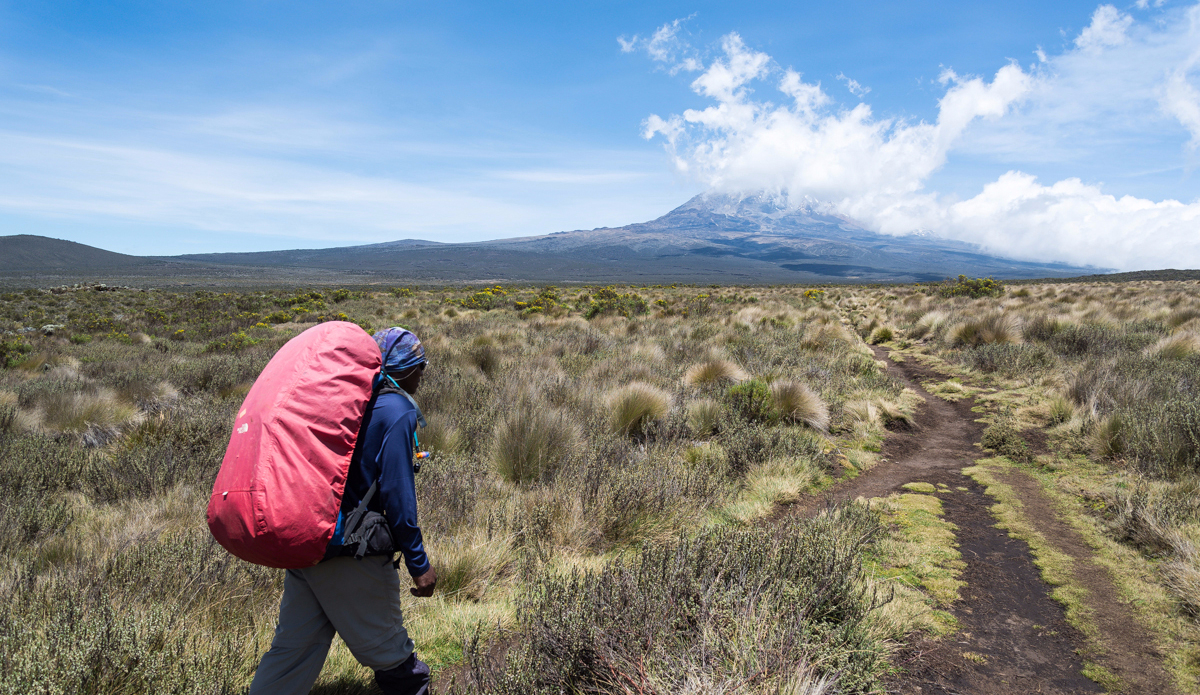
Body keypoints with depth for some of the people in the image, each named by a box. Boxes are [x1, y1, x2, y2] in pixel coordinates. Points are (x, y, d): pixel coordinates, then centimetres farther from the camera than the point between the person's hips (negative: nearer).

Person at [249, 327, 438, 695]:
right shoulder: (396, 412, -14)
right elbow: (396, 492, -18)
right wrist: (418, 564, -14)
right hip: (351, 554, -7)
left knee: (293, 646, 16)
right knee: (386, 647, 10)